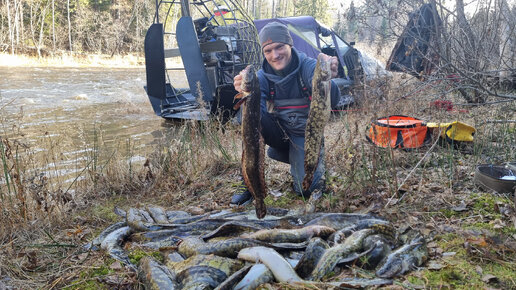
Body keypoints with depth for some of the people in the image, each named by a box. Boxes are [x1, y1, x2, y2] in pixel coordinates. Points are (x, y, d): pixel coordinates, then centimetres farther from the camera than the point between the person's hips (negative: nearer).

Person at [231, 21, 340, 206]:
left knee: (307, 189, -23)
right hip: (279, 132, 2)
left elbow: (331, 102, -34)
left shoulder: (309, 67, -16)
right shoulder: (263, 76, -8)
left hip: (305, 135, -2)